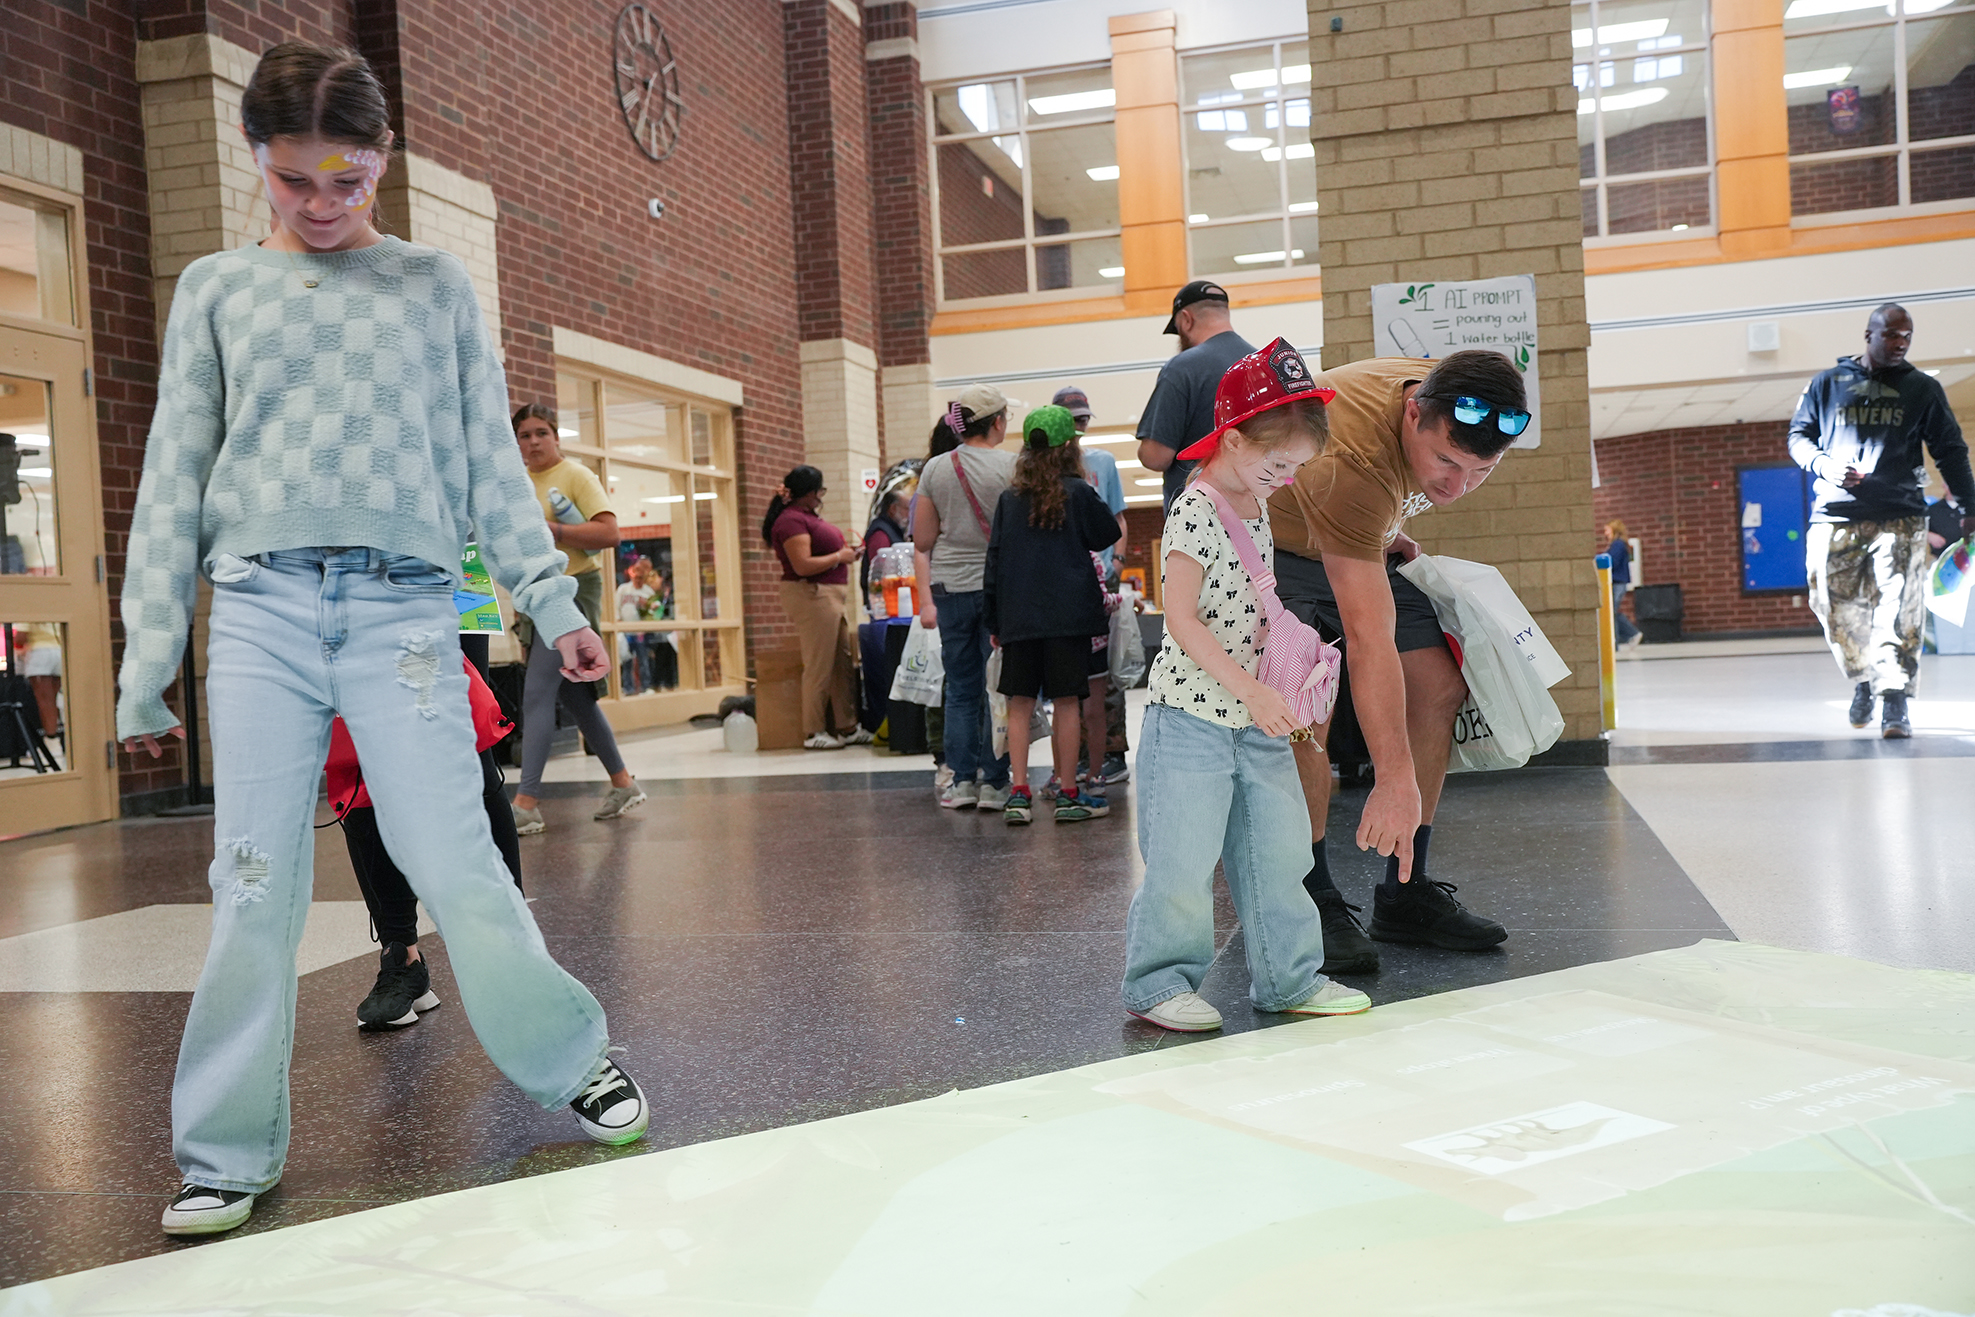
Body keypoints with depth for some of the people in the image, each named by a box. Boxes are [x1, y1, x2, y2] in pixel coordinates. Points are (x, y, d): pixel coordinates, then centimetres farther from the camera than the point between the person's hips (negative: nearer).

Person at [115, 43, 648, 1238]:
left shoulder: (437, 286, 13)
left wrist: (553, 601, 2)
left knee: (457, 865, -6)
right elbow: (175, 478, 11)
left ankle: (574, 1061, 14)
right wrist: (147, 665, 6)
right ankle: (231, 1151, 14)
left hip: (405, 606, -1)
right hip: (261, 609, 1)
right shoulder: (217, 290, 13)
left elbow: (491, 461, 12)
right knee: (255, 889, 0)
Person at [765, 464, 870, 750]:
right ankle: (813, 733, 2)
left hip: (830, 596, 11)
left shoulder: (805, 516, 17)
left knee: (845, 663, 11)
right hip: (811, 596, -11)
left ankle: (847, 728, 17)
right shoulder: (792, 520, -15)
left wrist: (845, 551, 12)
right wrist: (840, 557, -12)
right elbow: (803, 565, -23)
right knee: (819, 667, -6)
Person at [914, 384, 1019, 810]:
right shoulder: (1011, 466, -6)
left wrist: (926, 598, 11)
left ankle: (962, 780, 10)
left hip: (950, 587, 3)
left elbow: (922, 543, 7)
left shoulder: (935, 468, 5)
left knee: (961, 687, 11)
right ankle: (993, 782, 5)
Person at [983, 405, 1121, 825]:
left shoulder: (1008, 498, 6)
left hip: (1017, 615, 3)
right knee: (1067, 701, 1)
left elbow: (994, 558, 7)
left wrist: (993, 620, 12)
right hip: (1068, 613, -3)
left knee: (1020, 702, 6)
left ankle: (1019, 793, 3)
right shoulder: (1078, 492, -2)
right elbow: (1107, 535, 11)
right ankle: (1069, 794, 6)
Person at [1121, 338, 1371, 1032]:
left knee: (1278, 847, 10)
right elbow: (1182, 620, -20)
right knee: (1183, 859, -3)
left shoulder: (1258, 508, 11)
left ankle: (1287, 977, 22)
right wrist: (1251, 690, -22)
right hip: (1193, 713, -8)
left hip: (1255, 715, 8)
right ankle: (1158, 981, 12)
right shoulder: (1195, 513, -15)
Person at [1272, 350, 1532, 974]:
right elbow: (1370, 640, -44)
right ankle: (1313, 903, -12)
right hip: (1271, 545, -7)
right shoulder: (1352, 461, -40)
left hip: (1356, 543, 8)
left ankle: (1406, 896, 4)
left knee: (1440, 687, -3)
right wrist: (1395, 781, -45)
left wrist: (1389, 533, -2)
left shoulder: (1447, 400, -18)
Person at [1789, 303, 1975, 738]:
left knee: (1897, 608, -11)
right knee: (1836, 607, 0)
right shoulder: (1827, 384, 11)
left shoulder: (1923, 389, 11)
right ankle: (1863, 680, 23)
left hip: (1900, 517, 0)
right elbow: (1798, 436, 13)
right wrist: (1827, 467, -8)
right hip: (1834, 515, 1)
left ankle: (1895, 700, -10)